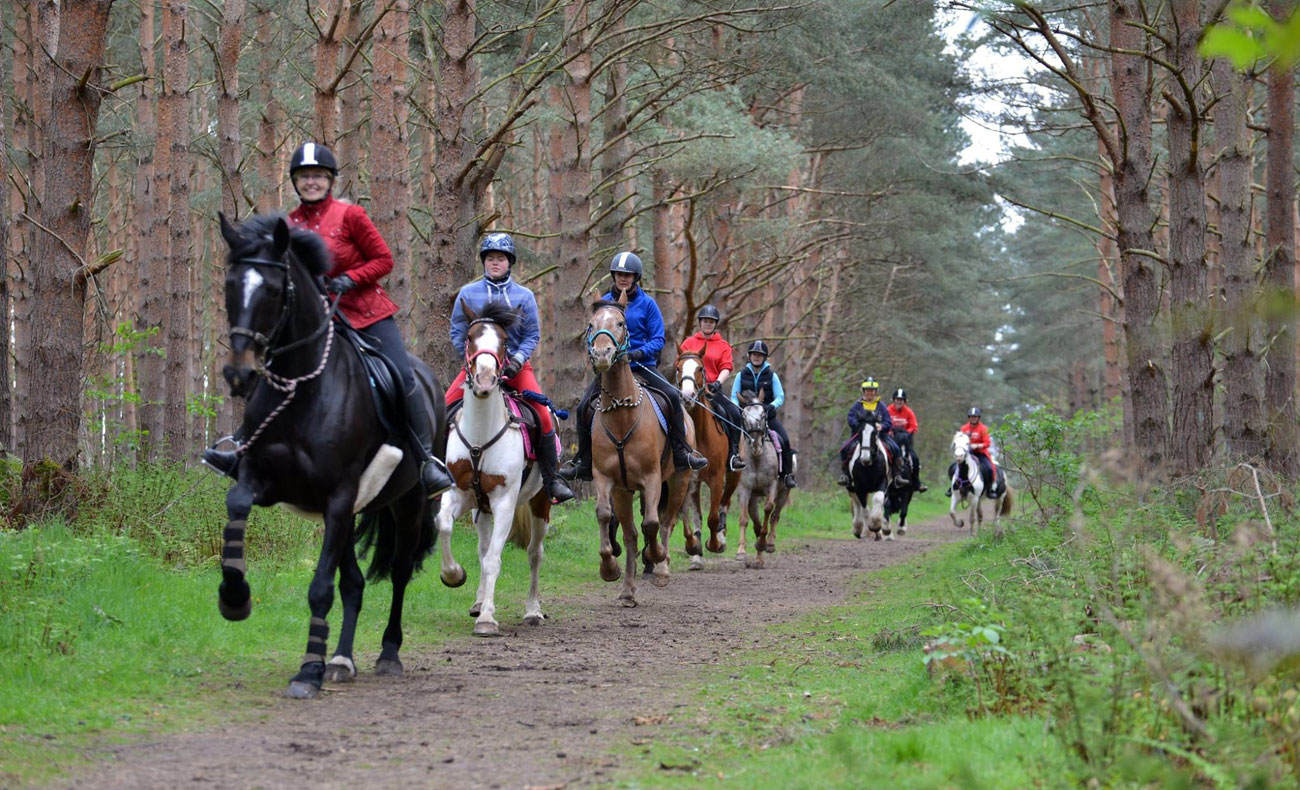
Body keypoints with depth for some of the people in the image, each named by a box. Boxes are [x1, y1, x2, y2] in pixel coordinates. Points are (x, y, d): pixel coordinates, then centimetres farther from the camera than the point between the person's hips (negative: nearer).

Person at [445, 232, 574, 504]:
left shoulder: (524, 296, 5)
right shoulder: (468, 294, 4)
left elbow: (532, 336, 3)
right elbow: (458, 333, 4)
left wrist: (516, 362, -13)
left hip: (516, 366, 0)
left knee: (543, 415, -18)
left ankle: (551, 479, -11)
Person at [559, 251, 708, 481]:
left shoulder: (647, 303, 0)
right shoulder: (605, 303, 7)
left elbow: (658, 339, -3)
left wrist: (639, 353, -21)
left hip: (642, 366, -2)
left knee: (673, 396, -23)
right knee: (584, 406, -12)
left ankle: (681, 453, -12)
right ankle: (583, 462, 1)